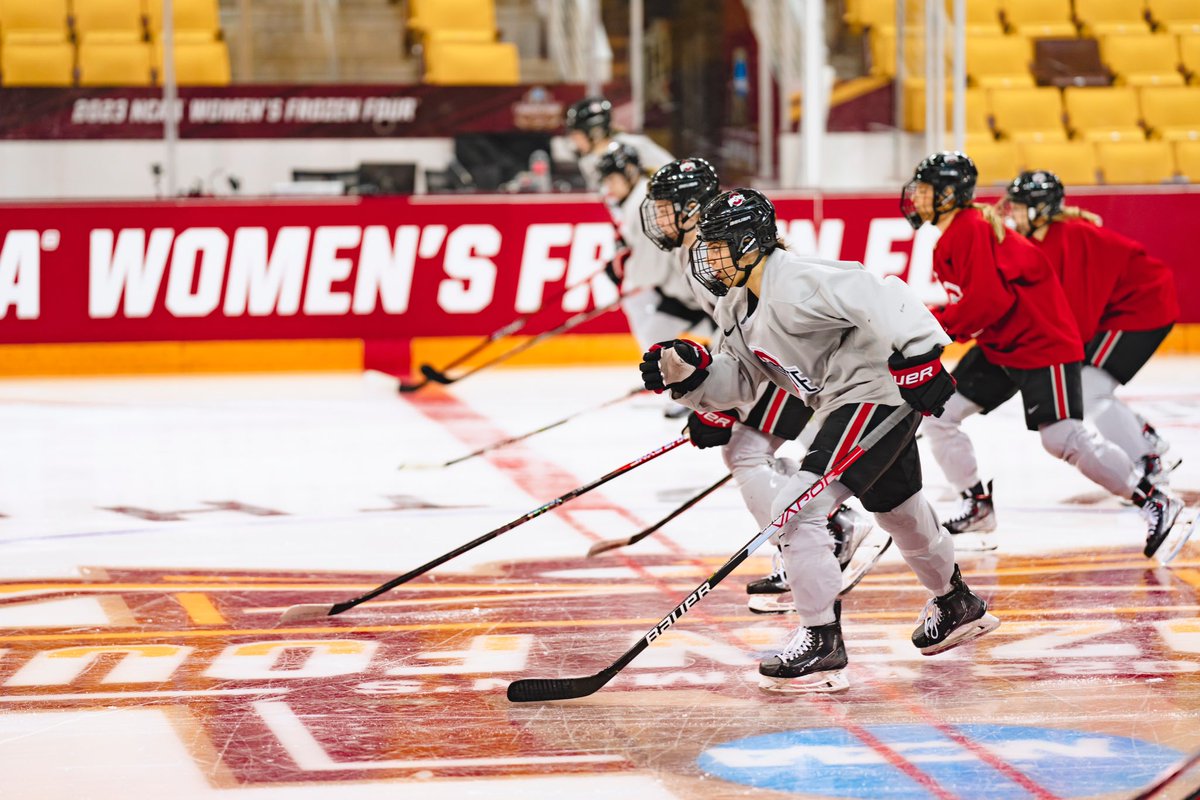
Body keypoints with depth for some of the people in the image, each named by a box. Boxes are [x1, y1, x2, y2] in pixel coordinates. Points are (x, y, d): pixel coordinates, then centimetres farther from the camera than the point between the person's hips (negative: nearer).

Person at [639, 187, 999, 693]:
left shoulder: (794, 286, -22)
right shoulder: (737, 306, 10)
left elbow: (878, 297, -30)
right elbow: (740, 381, 12)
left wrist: (917, 354, -38)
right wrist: (690, 372, -5)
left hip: (881, 392, -11)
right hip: (848, 404, 11)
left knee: (796, 510, -18)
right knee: (900, 513, 30)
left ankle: (822, 642, -13)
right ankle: (956, 605, 53)